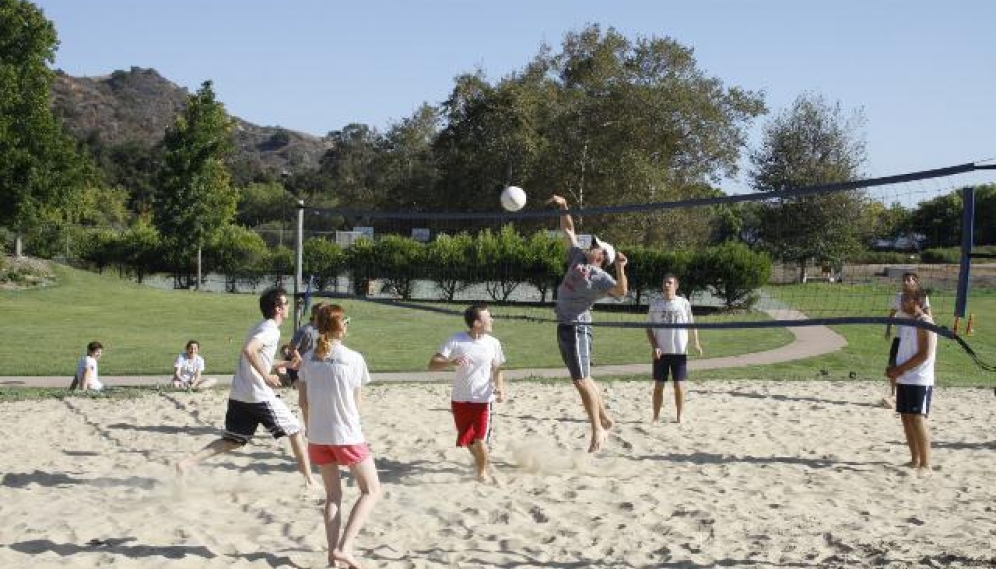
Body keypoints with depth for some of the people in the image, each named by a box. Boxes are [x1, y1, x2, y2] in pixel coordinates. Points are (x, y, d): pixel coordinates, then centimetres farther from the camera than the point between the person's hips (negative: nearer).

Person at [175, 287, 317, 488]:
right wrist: (267, 376, -25)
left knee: (232, 441, 12)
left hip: (238, 395, 9)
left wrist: (286, 363, 32)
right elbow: (249, 350, -29)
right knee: (295, 431, 5)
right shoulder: (271, 330, -11)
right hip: (260, 396, -9)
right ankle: (309, 479, 10)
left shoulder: (260, 327, 19)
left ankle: (187, 462, -3)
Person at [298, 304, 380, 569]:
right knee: (371, 490, 10)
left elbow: (303, 401, 5)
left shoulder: (308, 359, 0)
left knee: (333, 494, 18)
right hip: (347, 436, -5)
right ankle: (344, 548, -3)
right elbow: (356, 402, -3)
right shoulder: (353, 358, -11)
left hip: (317, 436, 5)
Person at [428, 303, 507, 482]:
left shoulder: (493, 343, -5)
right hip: (460, 400, 0)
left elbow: (496, 370, 9)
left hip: (483, 400, 0)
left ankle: (482, 470, 17)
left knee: (480, 440, -11)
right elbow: (432, 364, -15)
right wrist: (451, 363, -34)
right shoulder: (456, 340, -13)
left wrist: (500, 388, -10)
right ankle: (478, 458, 48)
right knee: (466, 440, 15)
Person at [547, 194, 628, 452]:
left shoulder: (599, 276, -11)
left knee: (582, 381, -11)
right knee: (583, 379, 15)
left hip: (577, 328, -9)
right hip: (564, 327, 9)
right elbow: (568, 231, 20)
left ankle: (597, 430, -5)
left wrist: (620, 268, -38)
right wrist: (563, 208, 13)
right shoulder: (578, 257, 11)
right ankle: (604, 419, 26)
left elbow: (621, 291, -27)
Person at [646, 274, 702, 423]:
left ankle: (679, 417, 12)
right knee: (658, 386, 3)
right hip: (660, 352, 1)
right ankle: (656, 417, 12)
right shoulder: (655, 304, 4)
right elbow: (649, 328, 6)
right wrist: (654, 346, -7)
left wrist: (696, 342, -5)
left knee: (679, 386, 1)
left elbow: (692, 324, 9)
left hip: (680, 351, -1)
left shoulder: (684, 303, 2)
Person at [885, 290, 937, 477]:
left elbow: (924, 354, -19)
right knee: (906, 418, 11)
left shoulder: (924, 322, -13)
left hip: (919, 381, -9)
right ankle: (915, 460, 20)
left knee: (917, 420, -12)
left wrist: (900, 369, -16)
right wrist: (894, 369, 4)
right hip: (904, 379, 9)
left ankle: (925, 465, -9)